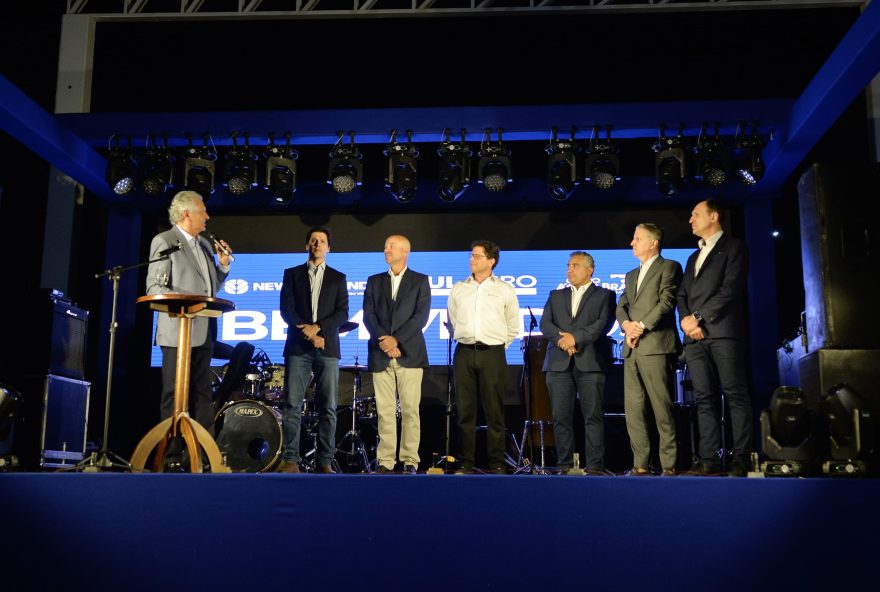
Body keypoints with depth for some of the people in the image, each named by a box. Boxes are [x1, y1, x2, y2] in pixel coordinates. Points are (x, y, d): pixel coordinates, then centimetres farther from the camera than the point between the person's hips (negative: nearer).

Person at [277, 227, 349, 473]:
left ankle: (324, 461, 2)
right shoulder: (292, 274, 13)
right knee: (292, 405, -6)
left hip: (327, 348, 0)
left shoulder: (338, 278, 14)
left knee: (328, 407, -2)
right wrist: (307, 333, -9)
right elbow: (286, 309, 3)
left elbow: (342, 313, 3)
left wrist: (318, 327, -11)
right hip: (298, 347, 0)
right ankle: (290, 459, -4)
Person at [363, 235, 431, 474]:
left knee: (410, 409, -3)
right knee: (385, 410, 1)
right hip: (380, 355, 2)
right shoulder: (374, 281, 15)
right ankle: (385, 461, 5)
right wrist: (383, 340, -11)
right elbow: (368, 315, 5)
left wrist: (396, 339, -13)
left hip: (408, 353, -2)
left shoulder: (420, 281, 7)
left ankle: (410, 461, 3)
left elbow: (421, 316, -4)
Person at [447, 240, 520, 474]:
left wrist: (498, 345, 9)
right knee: (465, 410, 3)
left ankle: (497, 463, 4)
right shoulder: (458, 288, 11)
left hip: (492, 354, -2)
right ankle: (466, 462, 9)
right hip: (464, 353, 2)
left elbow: (514, 325, 11)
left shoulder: (505, 290, 5)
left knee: (494, 411, -1)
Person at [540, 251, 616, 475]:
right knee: (561, 416, 0)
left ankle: (595, 465, -4)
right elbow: (545, 323, 9)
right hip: (559, 363, 3)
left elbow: (604, 323, -4)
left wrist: (576, 337, -13)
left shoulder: (605, 295, 12)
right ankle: (565, 465, 5)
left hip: (590, 362, -3)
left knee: (593, 415, -6)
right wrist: (562, 339, -9)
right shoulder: (556, 296, 23)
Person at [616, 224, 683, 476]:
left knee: (662, 409, -8)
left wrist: (642, 326, -13)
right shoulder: (631, 275, 27)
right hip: (632, 349, 7)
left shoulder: (669, 267, 5)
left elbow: (667, 302, -8)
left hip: (656, 345, -7)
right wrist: (627, 324, -4)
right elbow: (621, 307, 17)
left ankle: (669, 466, -5)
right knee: (633, 410, 3)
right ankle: (640, 465, 6)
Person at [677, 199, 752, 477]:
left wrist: (699, 318, -11)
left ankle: (741, 459, -7)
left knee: (735, 396, -7)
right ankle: (709, 460, -1)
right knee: (705, 399, 1)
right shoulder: (693, 257, 28)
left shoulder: (734, 247, 7)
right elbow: (682, 295, 20)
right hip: (695, 336, 6)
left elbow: (731, 288, -7)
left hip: (723, 331, -6)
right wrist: (686, 319, -1)